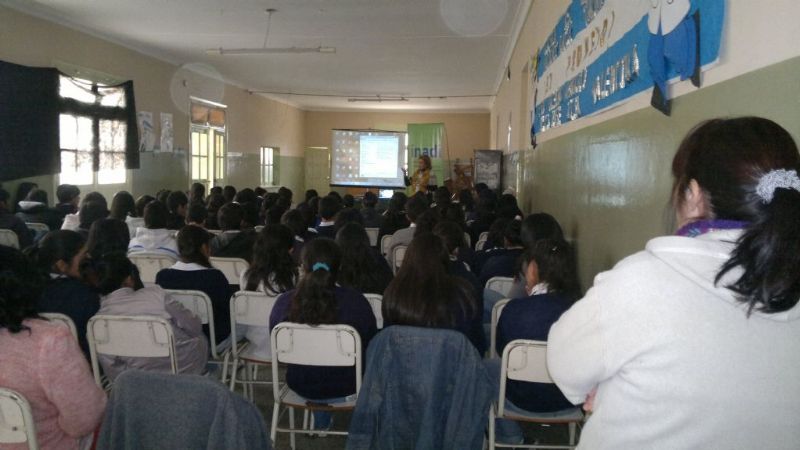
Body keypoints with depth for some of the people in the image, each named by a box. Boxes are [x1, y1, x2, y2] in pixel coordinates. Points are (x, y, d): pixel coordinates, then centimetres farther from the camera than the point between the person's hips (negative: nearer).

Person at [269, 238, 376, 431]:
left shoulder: (284, 302, -20)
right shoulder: (355, 301, -25)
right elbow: (371, 346, -8)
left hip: (301, 386, 2)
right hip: (344, 388, -1)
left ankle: (321, 422, 50)